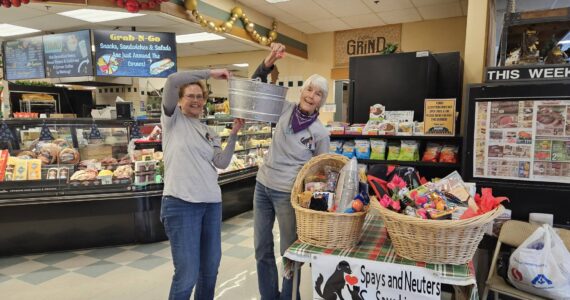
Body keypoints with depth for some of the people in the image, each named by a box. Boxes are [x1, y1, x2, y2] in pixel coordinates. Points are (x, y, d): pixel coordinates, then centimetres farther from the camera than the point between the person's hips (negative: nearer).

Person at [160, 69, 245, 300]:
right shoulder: (173, 119, 4)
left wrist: (234, 133, -4)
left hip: (212, 203, 6)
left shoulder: (209, 133, 17)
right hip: (181, 204, -6)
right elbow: (172, 81, -11)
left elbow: (222, 163, 3)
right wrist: (210, 73, -6)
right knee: (187, 275, -4)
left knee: (210, 268, 15)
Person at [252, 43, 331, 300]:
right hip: (263, 186, 5)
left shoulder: (320, 133, -11)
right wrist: (270, 61, -10)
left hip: (287, 193, -5)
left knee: (289, 252, 8)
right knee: (262, 249, 16)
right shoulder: (285, 109, -2)